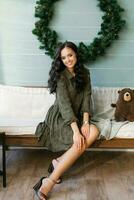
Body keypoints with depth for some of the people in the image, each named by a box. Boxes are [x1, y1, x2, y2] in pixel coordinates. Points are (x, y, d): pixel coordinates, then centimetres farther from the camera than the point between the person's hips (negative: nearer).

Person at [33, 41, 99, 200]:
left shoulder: (84, 73, 5)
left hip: (77, 117, 6)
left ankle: (58, 163, -17)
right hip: (60, 117, -6)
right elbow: (64, 104, -22)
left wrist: (85, 121, -17)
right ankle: (49, 182, -27)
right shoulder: (60, 75, -12)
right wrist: (76, 130, -30)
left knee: (94, 131, -25)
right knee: (81, 142, -30)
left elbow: (86, 98, -1)